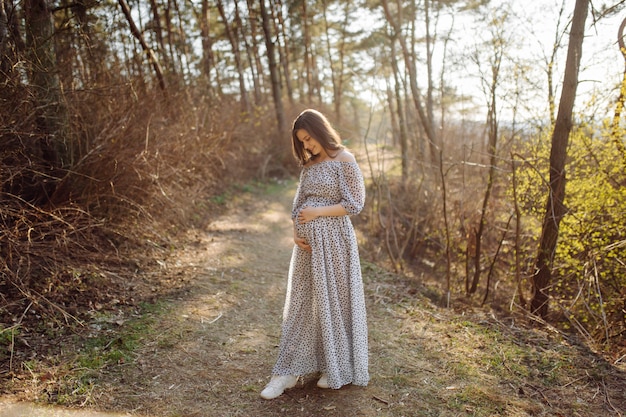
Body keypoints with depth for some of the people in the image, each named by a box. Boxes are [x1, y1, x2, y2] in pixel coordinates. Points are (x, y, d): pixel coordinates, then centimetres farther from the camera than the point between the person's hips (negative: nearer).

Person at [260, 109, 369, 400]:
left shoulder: (344, 160, -7)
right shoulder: (309, 164, 13)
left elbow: (354, 204, -12)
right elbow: (299, 203, 12)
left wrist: (317, 212, -15)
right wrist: (295, 232, -3)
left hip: (333, 241, -6)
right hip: (308, 242, 7)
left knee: (333, 300, 5)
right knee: (301, 302, 8)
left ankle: (338, 368, 24)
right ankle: (289, 370, 15)